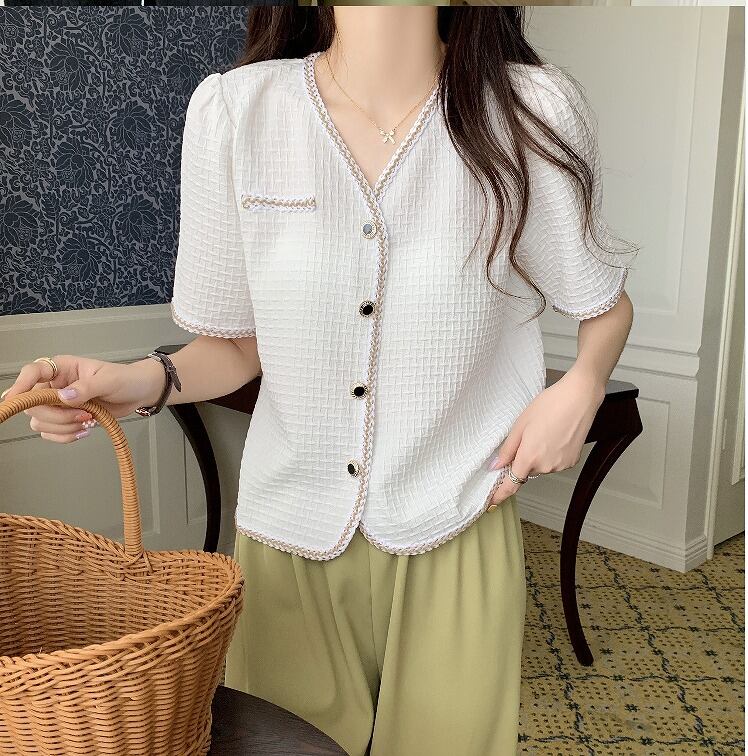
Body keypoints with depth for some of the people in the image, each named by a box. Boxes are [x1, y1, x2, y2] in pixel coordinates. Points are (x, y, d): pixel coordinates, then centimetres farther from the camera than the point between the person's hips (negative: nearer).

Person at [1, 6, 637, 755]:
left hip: (455, 534, 0)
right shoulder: (232, 110, -9)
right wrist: (143, 380, -17)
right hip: (287, 530, 1)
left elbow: (605, 305, 6)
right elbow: (238, 344, 1)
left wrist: (581, 386, -12)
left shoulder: (533, 113, -11)